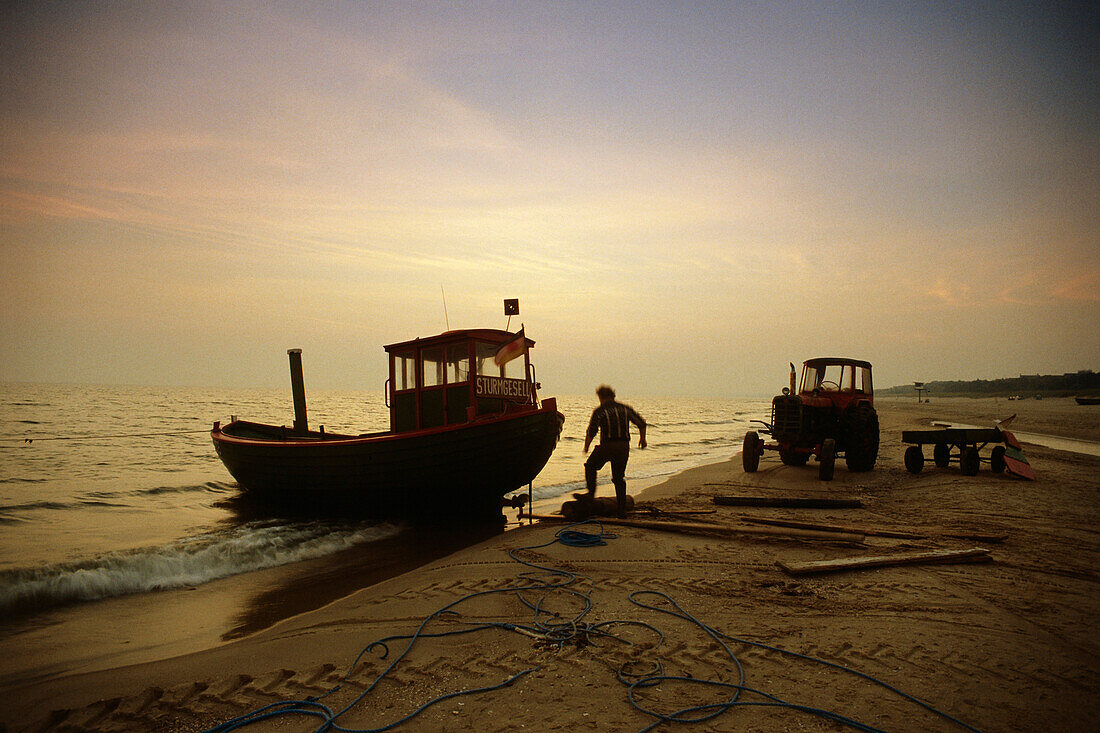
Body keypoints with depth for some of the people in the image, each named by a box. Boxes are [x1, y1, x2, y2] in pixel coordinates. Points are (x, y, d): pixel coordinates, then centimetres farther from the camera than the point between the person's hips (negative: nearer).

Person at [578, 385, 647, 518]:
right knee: (619, 478, 12)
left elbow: (591, 432, -5)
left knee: (590, 466, 20)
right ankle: (622, 509, 10)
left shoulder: (599, 411, 0)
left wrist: (586, 447, 9)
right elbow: (642, 423, 12)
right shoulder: (625, 408, 12)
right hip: (624, 447, 4)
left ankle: (591, 493, 9)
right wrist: (642, 438, 26)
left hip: (607, 445, -4)